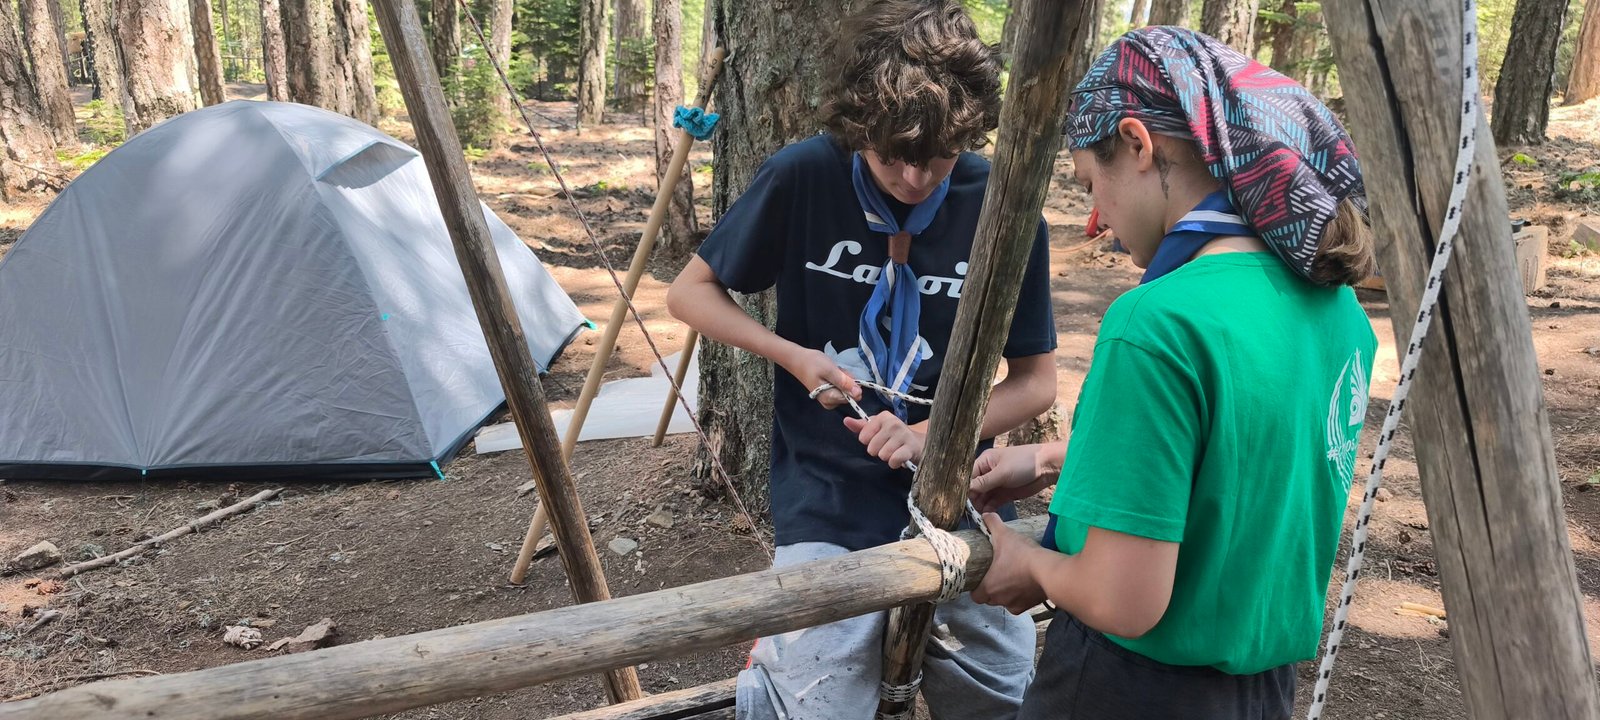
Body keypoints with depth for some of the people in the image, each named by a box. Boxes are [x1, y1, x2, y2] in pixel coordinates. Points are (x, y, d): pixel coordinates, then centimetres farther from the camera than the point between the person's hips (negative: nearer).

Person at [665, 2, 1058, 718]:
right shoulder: (802, 178, -11)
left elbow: (1035, 381, 0)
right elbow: (690, 291, 2)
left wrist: (929, 435, -15)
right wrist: (796, 357, -12)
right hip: (827, 504, -2)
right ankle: (774, 660, 21)